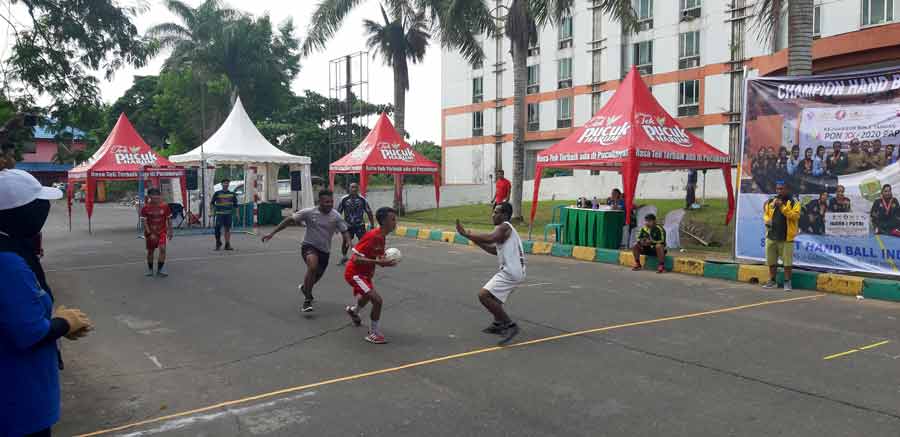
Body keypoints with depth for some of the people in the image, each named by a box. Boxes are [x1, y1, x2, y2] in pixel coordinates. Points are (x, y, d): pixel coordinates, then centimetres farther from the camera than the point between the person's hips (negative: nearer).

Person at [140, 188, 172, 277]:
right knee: (150, 251, 10)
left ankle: (160, 270, -7)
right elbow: (144, 222, -9)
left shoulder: (165, 206, -5)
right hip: (150, 233, 0)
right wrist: (150, 234, -18)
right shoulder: (146, 208, -9)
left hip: (162, 231, 0)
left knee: (162, 249, -17)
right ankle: (150, 270, 28)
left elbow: (169, 219, 4)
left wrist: (170, 231, 5)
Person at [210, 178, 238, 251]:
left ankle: (227, 245, 11)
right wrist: (212, 211, -1)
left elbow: (235, 204, 15)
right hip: (219, 214, -2)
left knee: (227, 229, 5)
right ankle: (218, 243, 6)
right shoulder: (217, 193, 2)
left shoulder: (232, 194, 9)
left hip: (228, 214, 2)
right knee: (218, 229, -11)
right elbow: (212, 203, 8)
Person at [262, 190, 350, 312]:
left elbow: (344, 232, -3)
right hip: (309, 246, -4)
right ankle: (307, 300, -21)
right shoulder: (309, 212, -14)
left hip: (325, 250, 4)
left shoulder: (336, 216, -8)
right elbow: (289, 220, -9)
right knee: (313, 267, -33)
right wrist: (272, 233, -12)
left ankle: (305, 287, 56)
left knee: (316, 277, 17)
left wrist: (348, 242, -25)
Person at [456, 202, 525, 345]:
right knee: (492, 294, 28)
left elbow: (490, 238, -33)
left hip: (511, 271, -11)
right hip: (513, 270, 11)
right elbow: (495, 250, 24)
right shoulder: (505, 229, 19)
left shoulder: (503, 227, -12)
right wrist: (475, 239, 17)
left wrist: (467, 234, -26)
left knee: (484, 295, -15)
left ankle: (510, 325, -14)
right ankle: (498, 324, 38)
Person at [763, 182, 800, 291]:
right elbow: (766, 214, 20)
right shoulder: (770, 202, 10)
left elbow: (795, 215, -15)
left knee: (787, 261, -2)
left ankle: (787, 282, 9)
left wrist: (782, 207, -20)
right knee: (771, 261, 12)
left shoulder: (793, 203, -3)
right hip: (771, 236, 5)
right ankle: (772, 281, 22)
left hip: (786, 238, -4)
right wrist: (767, 220, -1)